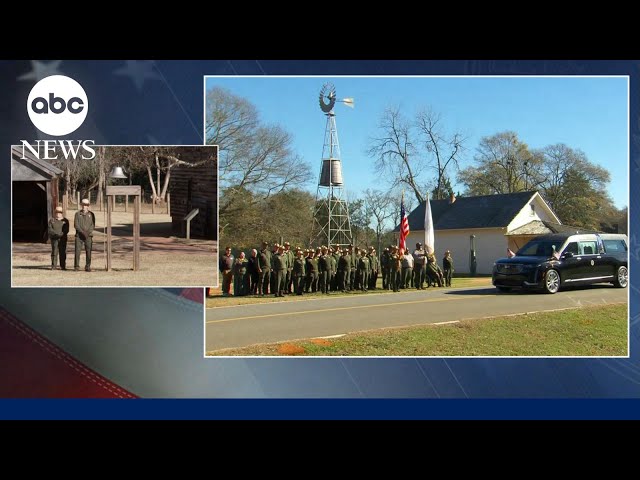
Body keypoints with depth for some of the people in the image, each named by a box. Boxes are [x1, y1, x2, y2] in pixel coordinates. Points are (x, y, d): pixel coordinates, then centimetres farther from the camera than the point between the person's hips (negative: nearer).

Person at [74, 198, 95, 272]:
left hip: (88, 236, 0)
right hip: (79, 235, 0)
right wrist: (82, 232, -14)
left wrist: (87, 232, -14)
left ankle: (87, 267, 2)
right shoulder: (77, 214, 6)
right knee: (77, 251, -6)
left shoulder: (91, 214, 7)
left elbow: (93, 225, 1)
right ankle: (76, 267, 0)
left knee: (88, 251, -4)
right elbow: (76, 225, -1)